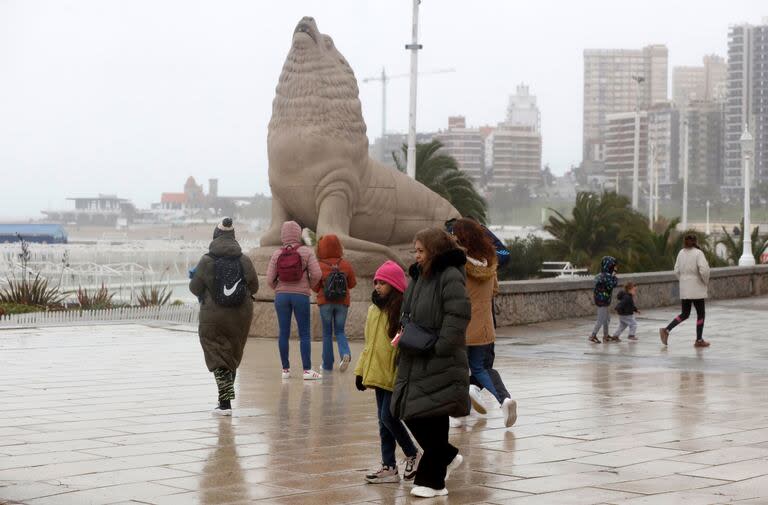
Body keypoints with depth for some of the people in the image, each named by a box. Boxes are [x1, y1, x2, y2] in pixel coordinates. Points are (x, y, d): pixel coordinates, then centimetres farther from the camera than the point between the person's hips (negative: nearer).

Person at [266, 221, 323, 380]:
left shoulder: (277, 254, 0)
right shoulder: (306, 252, -5)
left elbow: (270, 279, -3)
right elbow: (316, 274, -11)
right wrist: (309, 286, 8)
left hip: (281, 295, 2)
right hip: (301, 295, -2)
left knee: (284, 333, 7)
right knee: (304, 334, 1)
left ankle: (285, 369, 10)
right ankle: (307, 370, -2)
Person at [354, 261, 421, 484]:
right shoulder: (374, 310, 12)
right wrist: (361, 370, 15)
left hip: (396, 377, -8)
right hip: (378, 375, 8)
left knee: (388, 417, -10)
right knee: (384, 422, 10)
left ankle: (413, 455, 11)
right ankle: (389, 467, 16)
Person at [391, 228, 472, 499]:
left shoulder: (451, 277, -12)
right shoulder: (419, 276, 14)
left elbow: (459, 314, -20)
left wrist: (440, 347, -21)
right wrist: (406, 335, 7)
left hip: (440, 364, -9)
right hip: (414, 362, 9)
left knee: (432, 419, -4)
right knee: (410, 414, 9)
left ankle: (431, 480, 5)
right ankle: (447, 456, 28)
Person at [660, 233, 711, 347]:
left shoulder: (681, 253, 5)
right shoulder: (698, 253, -13)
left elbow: (677, 271, 8)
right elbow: (703, 270, -22)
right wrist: (706, 281, -5)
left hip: (684, 289, 6)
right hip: (696, 289, -6)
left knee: (685, 314, 14)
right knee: (700, 314, 8)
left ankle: (666, 330, -2)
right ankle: (699, 340, 12)